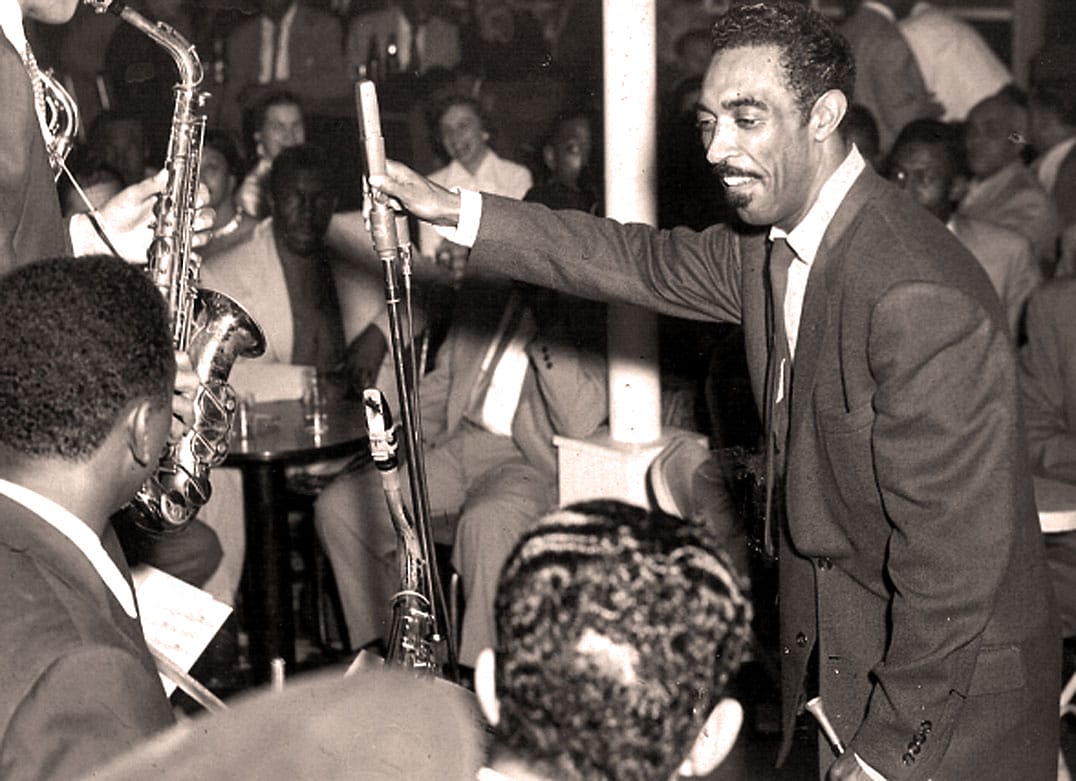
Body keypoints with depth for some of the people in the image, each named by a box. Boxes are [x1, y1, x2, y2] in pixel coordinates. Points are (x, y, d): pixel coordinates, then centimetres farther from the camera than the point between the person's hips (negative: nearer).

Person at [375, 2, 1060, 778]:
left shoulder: (919, 300, -29)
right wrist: (458, 211, 6)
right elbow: (645, 264, 12)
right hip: (828, 653, 8)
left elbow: (955, 548, -27)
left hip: (953, 687, -8)